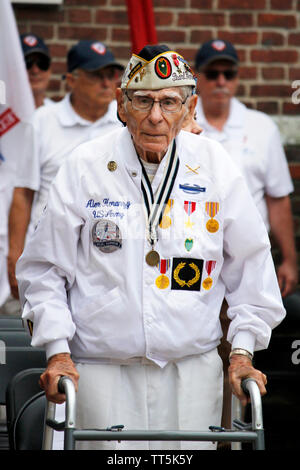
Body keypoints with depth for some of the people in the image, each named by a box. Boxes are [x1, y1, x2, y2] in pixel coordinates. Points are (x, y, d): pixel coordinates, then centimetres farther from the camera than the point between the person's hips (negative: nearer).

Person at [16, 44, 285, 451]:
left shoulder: (214, 166, 4)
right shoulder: (85, 167, -2)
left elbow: (251, 265, 12)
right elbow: (44, 269, 5)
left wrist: (243, 350, 5)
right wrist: (57, 350, -4)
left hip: (192, 370, 2)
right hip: (102, 370, -2)